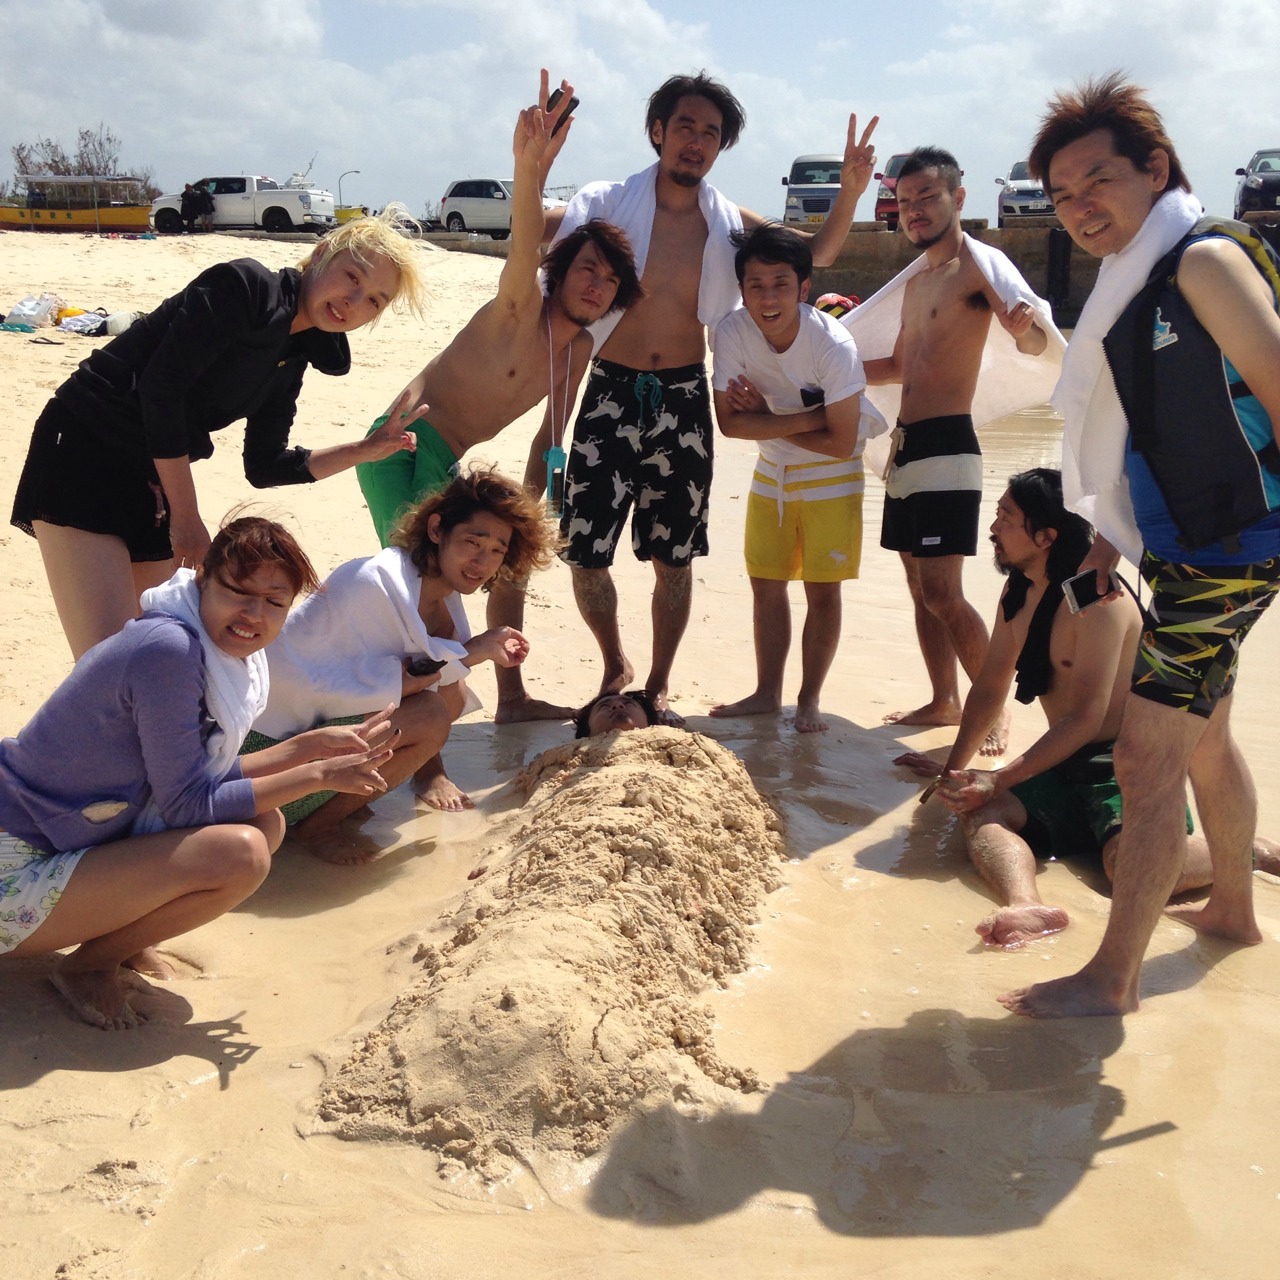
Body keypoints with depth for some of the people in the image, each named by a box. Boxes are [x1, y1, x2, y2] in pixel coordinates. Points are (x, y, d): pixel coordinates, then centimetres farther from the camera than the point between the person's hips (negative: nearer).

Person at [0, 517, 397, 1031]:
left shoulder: (215, 653, 4)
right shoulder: (168, 648, -24)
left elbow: (205, 778, 8)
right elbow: (189, 805, -21)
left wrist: (313, 745, 1)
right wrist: (319, 774, -16)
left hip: (83, 844, 9)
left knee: (265, 824, 4)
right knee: (239, 852, -24)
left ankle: (115, 939, 10)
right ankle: (88, 965, -3)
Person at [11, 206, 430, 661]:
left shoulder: (292, 361, 9)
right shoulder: (244, 285, -14)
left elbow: (264, 467, 13)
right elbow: (161, 385, -20)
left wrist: (367, 449, 7)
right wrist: (187, 516, -16)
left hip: (153, 481, 8)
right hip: (83, 452, -8)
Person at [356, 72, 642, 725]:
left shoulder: (579, 350, 7)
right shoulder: (520, 310, -16)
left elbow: (548, 440, 14)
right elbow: (524, 247, -38)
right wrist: (530, 166, -57)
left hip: (445, 466, 9)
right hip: (405, 446, -9)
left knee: (508, 563, 18)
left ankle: (513, 697, 32)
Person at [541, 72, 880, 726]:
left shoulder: (730, 224, 5)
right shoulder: (607, 204, -2)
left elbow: (816, 255, 17)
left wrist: (848, 193, 0)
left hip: (683, 401, 2)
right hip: (611, 395, -2)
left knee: (674, 559, 8)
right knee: (585, 553, -1)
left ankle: (659, 685, 27)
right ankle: (615, 665, 27)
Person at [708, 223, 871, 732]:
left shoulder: (833, 344, -28)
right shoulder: (732, 331, -19)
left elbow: (840, 443, -23)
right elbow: (730, 423, -18)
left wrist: (764, 417, -19)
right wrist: (804, 419, -24)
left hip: (830, 476, -4)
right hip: (771, 471, 4)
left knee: (822, 591, -1)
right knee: (766, 585, 9)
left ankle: (810, 699, 14)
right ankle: (767, 692, 23)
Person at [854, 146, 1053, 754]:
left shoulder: (978, 264, -8)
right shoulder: (915, 279, 20)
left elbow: (1037, 342, -22)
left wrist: (1027, 326, -46)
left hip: (946, 446, -9)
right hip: (905, 447, 9)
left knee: (943, 593, -13)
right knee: (921, 590, 11)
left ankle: (996, 710, -1)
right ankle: (944, 701, 22)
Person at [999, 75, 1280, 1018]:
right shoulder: (1133, 279, 13)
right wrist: (1109, 537, 17)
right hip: (1186, 554, 10)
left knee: (1148, 761, -7)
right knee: (1204, 742, 23)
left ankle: (1113, 977, 3)